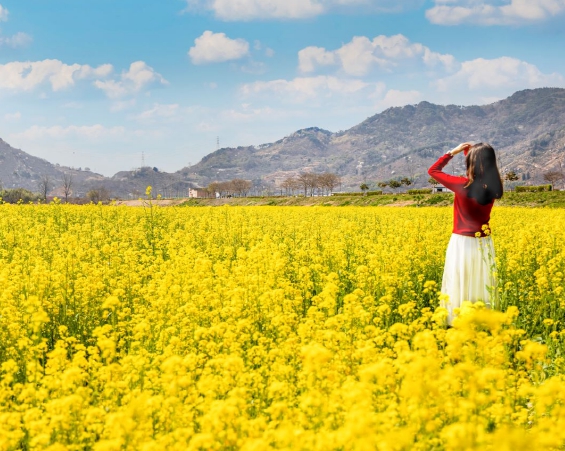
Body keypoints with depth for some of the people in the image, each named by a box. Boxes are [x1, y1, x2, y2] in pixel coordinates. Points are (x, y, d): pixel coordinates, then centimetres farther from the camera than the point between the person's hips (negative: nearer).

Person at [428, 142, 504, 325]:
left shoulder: (463, 185, -18)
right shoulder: (493, 187, -5)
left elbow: (433, 170, -6)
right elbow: (480, 174, 19)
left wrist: (453, 152, 0)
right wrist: (470, 152, 12)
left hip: (462, 243, -4)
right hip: (484, 243, 5)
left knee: (459, 287, 3)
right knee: (481, 286, 12)